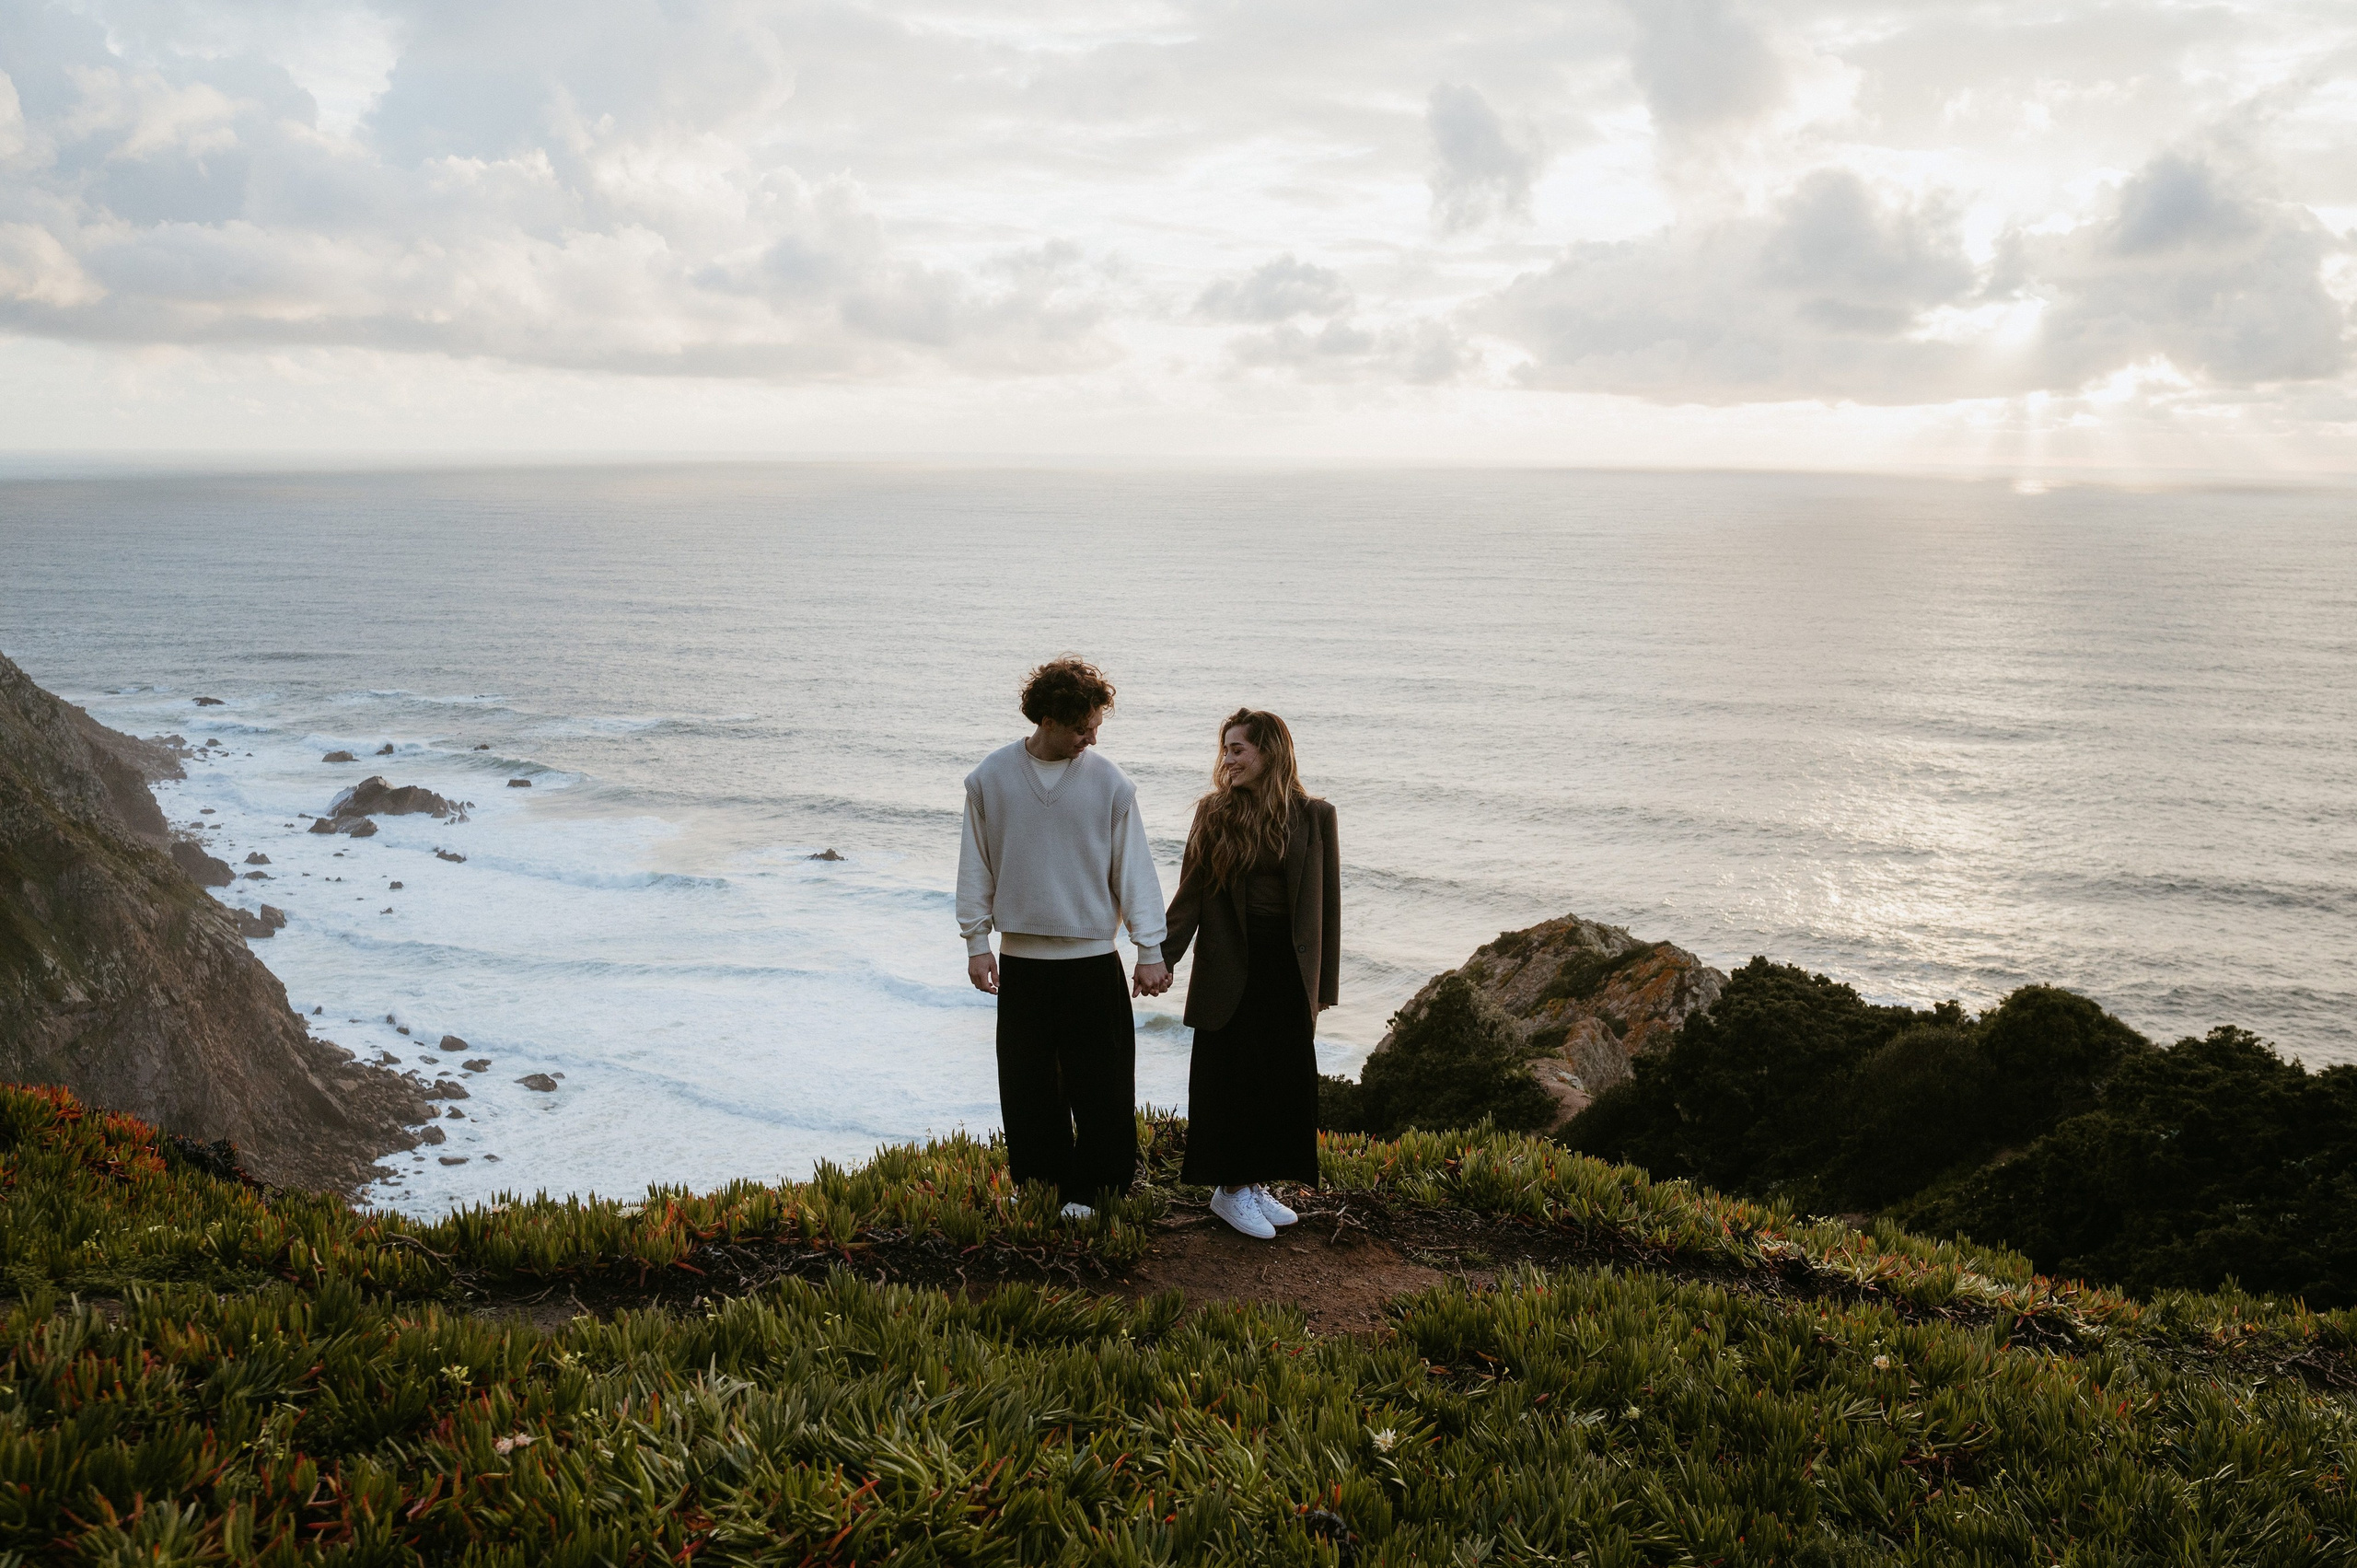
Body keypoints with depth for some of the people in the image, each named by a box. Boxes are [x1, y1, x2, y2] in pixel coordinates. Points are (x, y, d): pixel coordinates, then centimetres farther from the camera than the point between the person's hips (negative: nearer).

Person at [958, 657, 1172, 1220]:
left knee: (1099, 1082, 2)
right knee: (1027, 1082, 11)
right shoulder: (990, 779, -1)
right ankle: (1037, 1178, 26)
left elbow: (1133, 868, -1)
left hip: (1092, 959, -1)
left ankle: (1092, 1185, 16)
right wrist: (976, 942, 2)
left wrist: (1150, 949, -2)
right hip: (1020, 959, 2)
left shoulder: (1109, 782, -5)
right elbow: (976, 866, 5)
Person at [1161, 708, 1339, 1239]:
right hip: (1231, 968, -1)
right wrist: (1160, 957, -9)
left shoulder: (1313, 816, -1)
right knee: (1232, 1076, 4)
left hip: (1289, 967, 1)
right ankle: (1231, 1188, 14)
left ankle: (1257, 1183, 21)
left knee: (1284, 1079, 7)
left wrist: (1322, 985, 0)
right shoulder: (1215, 812, -1)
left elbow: (1325, 903, 1)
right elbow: (1189, 895, 0)